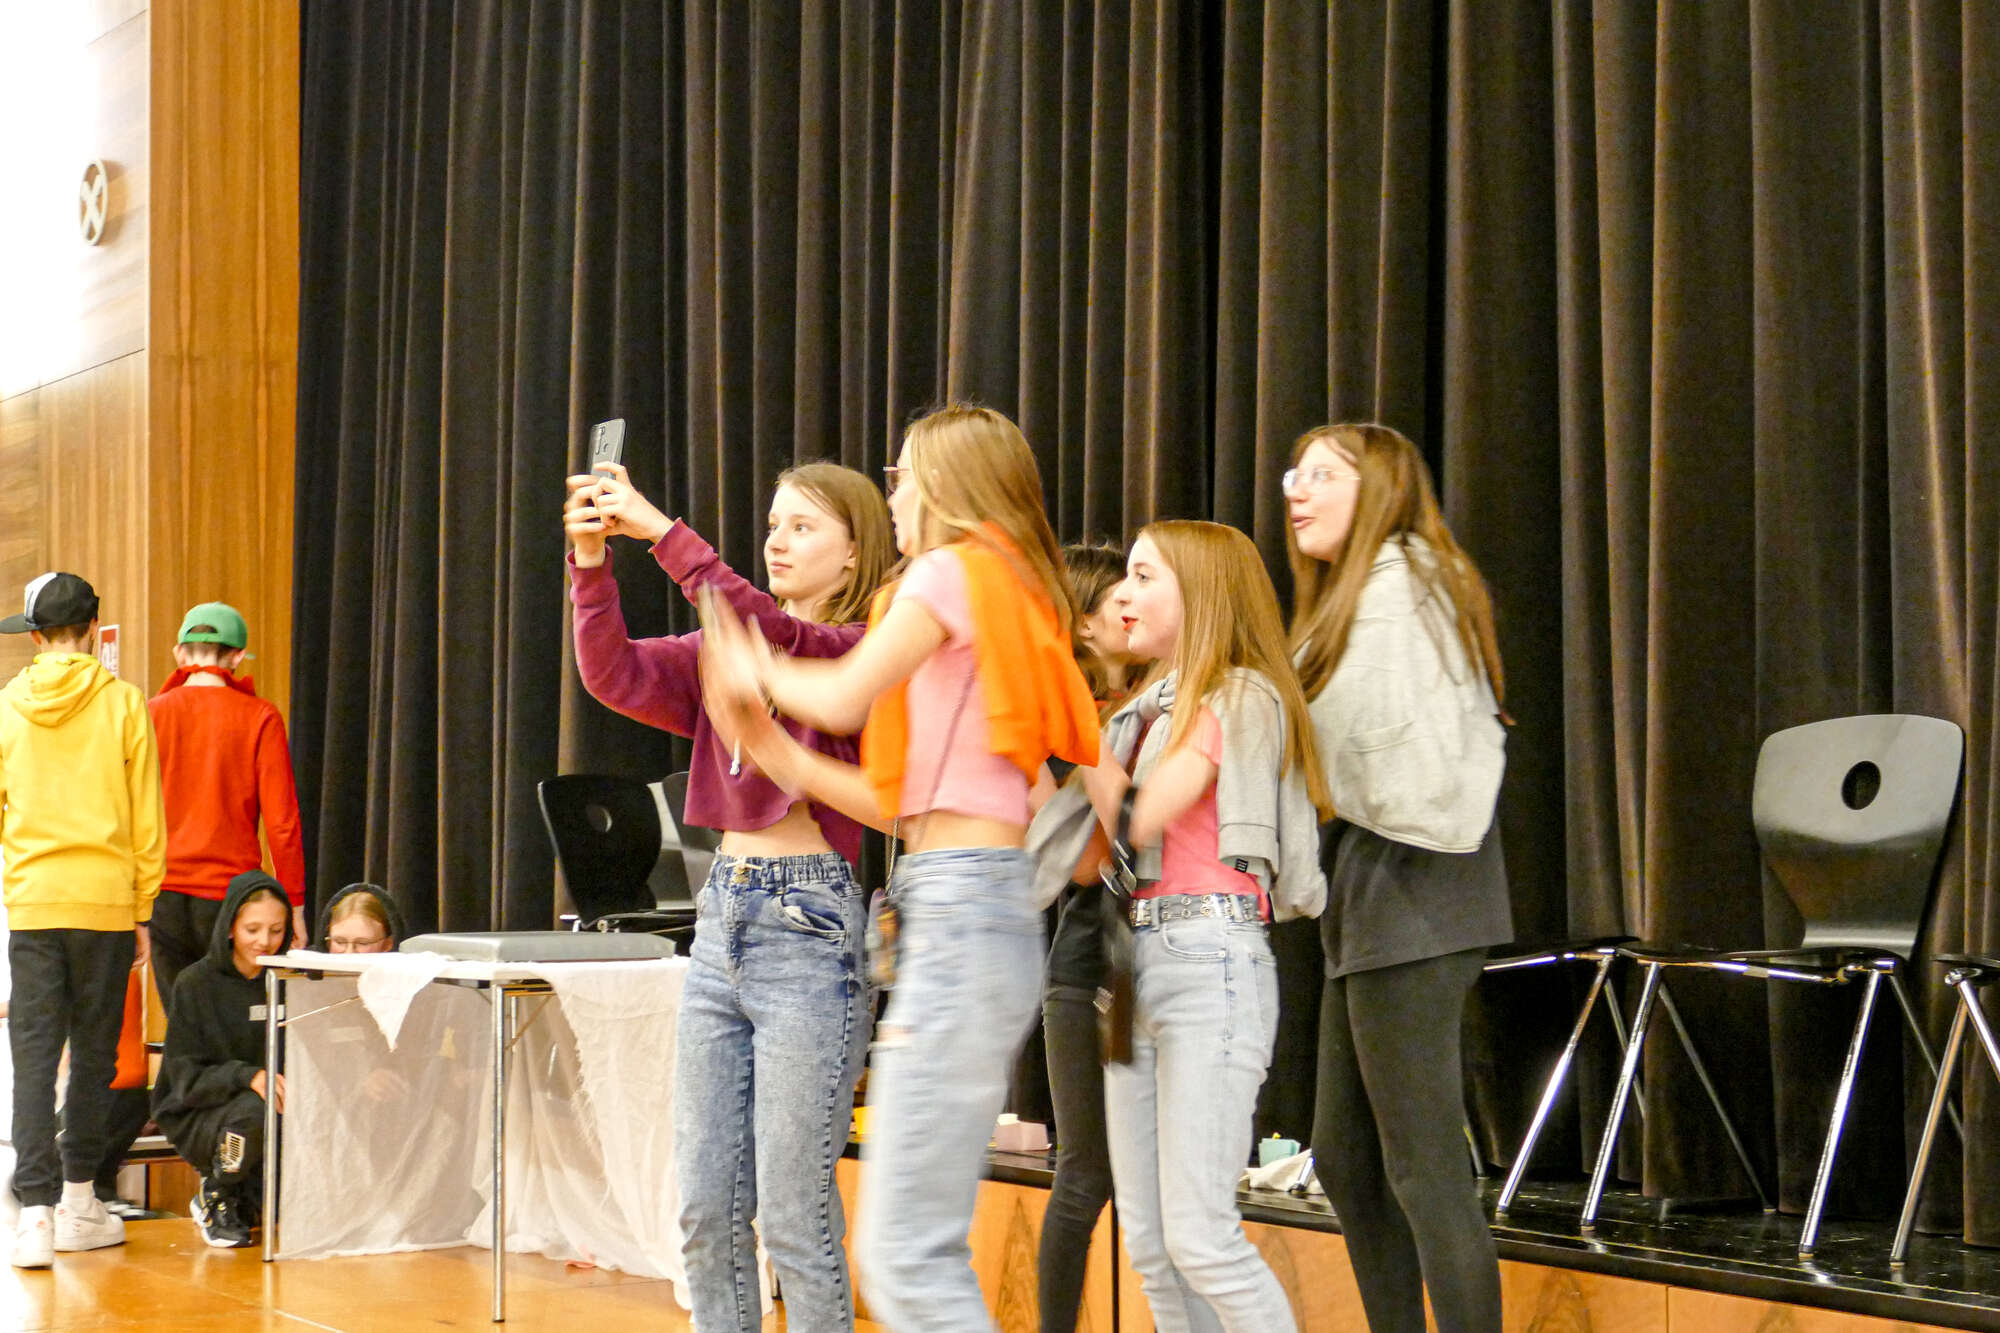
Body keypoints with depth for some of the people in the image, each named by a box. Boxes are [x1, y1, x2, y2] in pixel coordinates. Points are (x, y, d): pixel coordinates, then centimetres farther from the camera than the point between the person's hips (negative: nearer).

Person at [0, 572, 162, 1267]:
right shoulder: (122, 703, -2)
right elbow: (146, 819, -1)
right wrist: (142, 909, 6)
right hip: (107, 902, -1)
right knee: (93, 1055, 11)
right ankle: (77, 1202, 20)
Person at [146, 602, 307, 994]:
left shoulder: (151, 714, 3)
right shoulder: (258, 717, -2)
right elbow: (281, 819, -5)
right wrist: (294, 905, 2)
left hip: (162, 896, 2)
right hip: (231, 895, -2)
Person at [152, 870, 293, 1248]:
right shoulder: (196, 985, -5)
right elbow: (186, 1078, -11)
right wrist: (248, 1077, -30)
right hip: (196, 1118, -4)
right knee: (255, 1111, -35)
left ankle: (248, 1196, 10)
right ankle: (217, 1195, -5)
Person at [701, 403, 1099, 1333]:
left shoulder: (952, 570, -2)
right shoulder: (1013, 599, 23)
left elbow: (845, 695, -12)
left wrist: (759, 671, 8)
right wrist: (771, 749, 18)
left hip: (960, 905, -10)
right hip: (984, 908, 10)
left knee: (904, 1254, -13)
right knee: (917, 1249, 11)